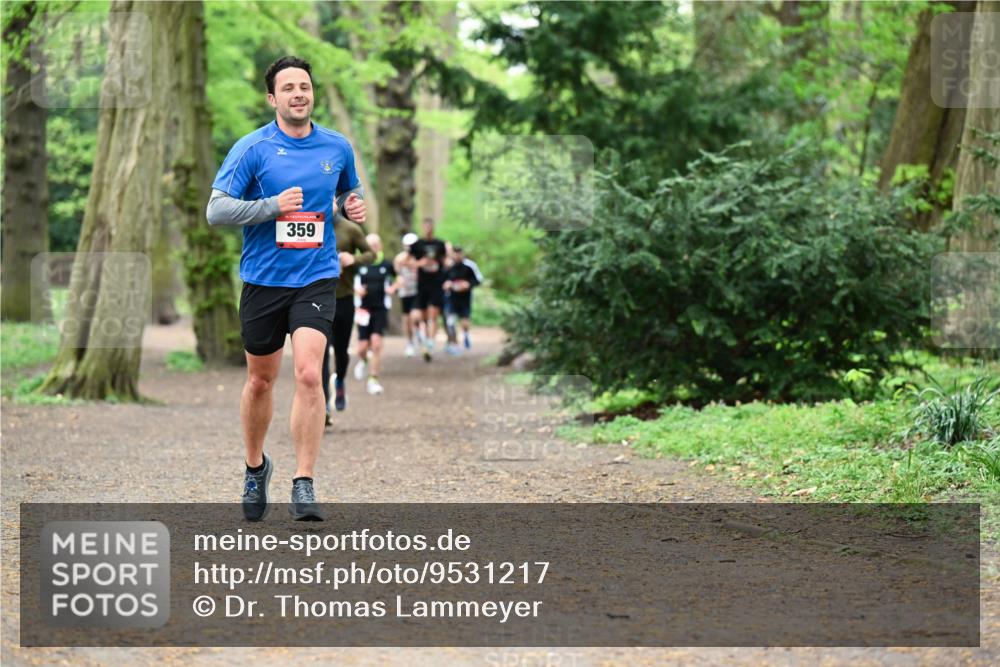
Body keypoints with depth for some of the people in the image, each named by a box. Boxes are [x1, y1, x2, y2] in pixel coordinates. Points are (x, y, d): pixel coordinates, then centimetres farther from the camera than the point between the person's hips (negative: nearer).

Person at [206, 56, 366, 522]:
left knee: (308, 374, -17)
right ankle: (255, 467, 37)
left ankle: (304, 484, -13)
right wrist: (273, 206, -20)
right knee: (260, 380, 12)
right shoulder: (252, 148, -6)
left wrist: (354, 205, 1)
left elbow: (349, 191, 24)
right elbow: (216, 210, -10)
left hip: (316, 278, 0)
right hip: (263, 280, 0)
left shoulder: (337, 148, 5)